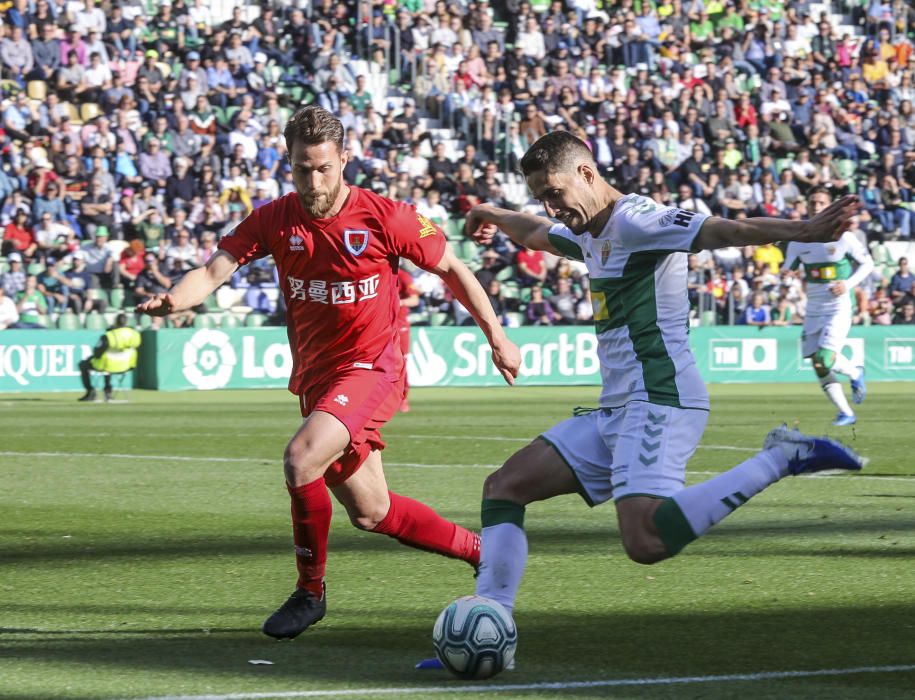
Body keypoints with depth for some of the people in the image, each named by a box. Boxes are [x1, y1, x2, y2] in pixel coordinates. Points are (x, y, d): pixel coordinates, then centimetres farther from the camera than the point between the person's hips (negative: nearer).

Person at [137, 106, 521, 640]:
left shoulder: (384, 217, -12)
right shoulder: (275, 221, -3)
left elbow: (452, 269, 0)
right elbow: (215, 271, -12)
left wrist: (498, 339, 4)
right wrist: (173, 299, -35)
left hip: (372, 367, -6)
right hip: (315, 375, 6)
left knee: (302, 458, -29)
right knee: (369, 513, 14)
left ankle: (311, 591, -11)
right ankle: (482, 551, 36)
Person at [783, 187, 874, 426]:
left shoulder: (843, 237, -8)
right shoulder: (798, 239, 3)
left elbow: (867, 263, 0)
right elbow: (787, 270, 13)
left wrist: (848, 284, -13)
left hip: (838, 306, -5)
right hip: (814, 308, 5)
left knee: (825, 358, -20)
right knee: (818, 365, 3)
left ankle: (855, 374, 13)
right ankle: (846, 413, 15)